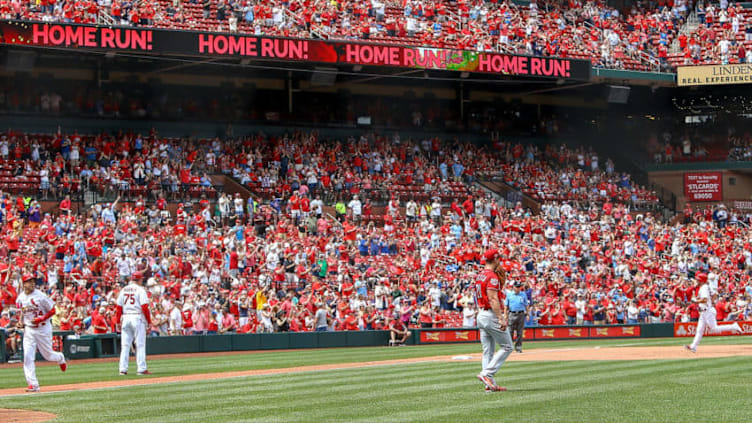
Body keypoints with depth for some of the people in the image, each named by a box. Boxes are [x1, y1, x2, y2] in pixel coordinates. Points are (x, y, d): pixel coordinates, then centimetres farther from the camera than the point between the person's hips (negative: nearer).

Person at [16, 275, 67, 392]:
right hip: (29, 330, 3)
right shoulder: (20, 298, 1)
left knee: (48, 355, 9)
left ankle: (60, 358, 46)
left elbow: (52, 311, -8)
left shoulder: (41, 296, -13)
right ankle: (33, 384, -8)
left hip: (43, 329, -3)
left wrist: (41, 319, -22)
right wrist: (20, 322, 2)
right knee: (28, 357, -10)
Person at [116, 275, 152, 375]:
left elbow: (119, 307, 8)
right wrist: (149, 321, -8)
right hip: (137, 317, -5)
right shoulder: (140, 290, -4)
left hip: (125, 318, 5)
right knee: (140, 344, -2)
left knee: (125, 345, 6)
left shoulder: (124, 290, 11)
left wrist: (118, 322, 12)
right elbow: (144, 307, -12)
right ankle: (142, 369, -5)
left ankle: (123, 369, 3)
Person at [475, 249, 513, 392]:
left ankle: (490, 384, 7)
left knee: (488, 351, 9)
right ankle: (486, 374, -13)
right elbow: (493, 298, -22)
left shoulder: (480, 276, 15)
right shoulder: (492, 276, -14)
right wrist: (501, 318, -25)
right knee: (506, 347, -2)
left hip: (481, 314, 9)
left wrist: (502, 277, 14)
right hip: (492, 315, -9)